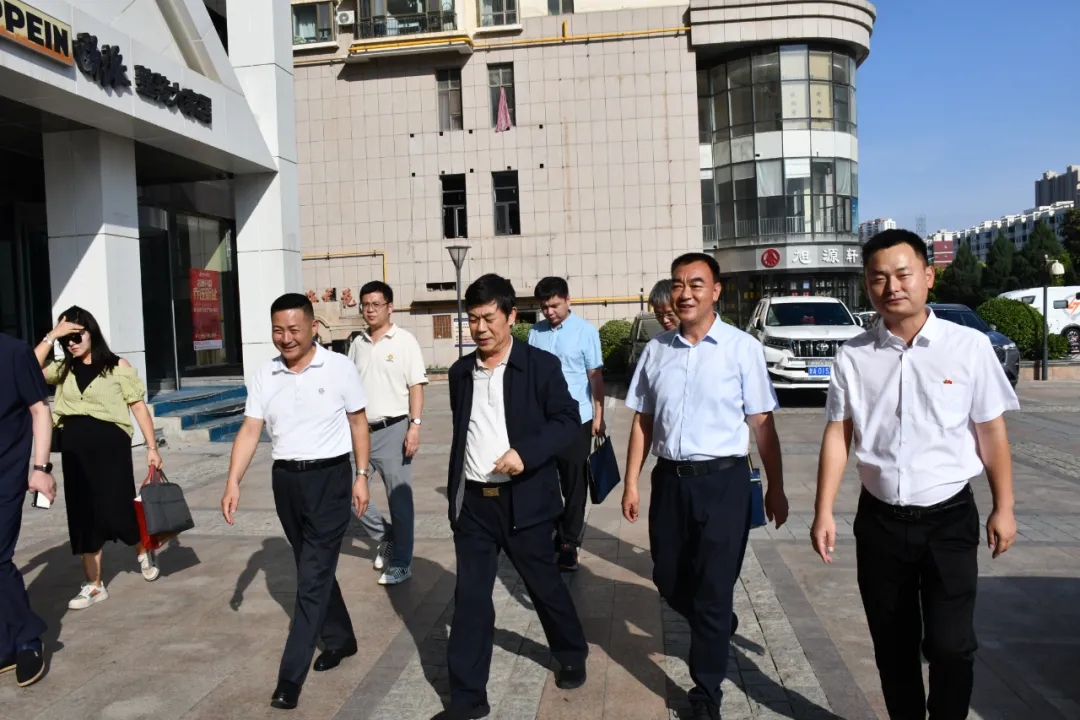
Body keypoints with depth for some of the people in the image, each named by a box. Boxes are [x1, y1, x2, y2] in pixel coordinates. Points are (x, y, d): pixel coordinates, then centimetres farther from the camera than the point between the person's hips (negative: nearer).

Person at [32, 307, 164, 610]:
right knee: (84, 514, 9)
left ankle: (144, 551, 30)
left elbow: (138, 407, -2)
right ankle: (94, 585, 20)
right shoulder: (64, 370, 10)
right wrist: (51, 336, -10)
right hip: (74, 448, 5)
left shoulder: (118, 367, -2)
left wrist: (152, 447, -5)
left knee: (116, 510, -3)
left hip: (110, 443, -4)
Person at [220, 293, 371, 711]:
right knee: (312, 568, 17)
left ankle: (291, 676, 2)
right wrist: (233, 483, -9)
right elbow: (250, 431, 1)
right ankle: (340, 639, 37)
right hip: (285, 479, 5)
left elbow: (358, 423, -1)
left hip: (329, 477, -4)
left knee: (313, 576, -4)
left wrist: (361, 476, -3)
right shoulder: (263, 376, 2)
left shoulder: (339, 367, -7)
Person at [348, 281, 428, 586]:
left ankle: (401, 562, 12)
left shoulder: (404, 340, -5)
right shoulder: (357, 344, 10)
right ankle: (385, 538, 29)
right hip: (361, 430, 5)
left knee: (399, 498, 1)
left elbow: (416, 386, -8)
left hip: (393, 429, -5)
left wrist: (415, 426, -16)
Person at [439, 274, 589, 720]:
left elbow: (568, 421, -8)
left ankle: (572, 655, 40)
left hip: (524, 499, -3)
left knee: (544, 585, 14)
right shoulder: (461, 372, 8)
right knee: (470, 598, 5)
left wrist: (526, 451, -24)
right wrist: (453, 495, 15)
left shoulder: (541, 365, -6)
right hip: (472, 502, 4)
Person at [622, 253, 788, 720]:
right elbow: (642, 421, 9)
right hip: (669, 479, 5)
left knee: (712, 589, 4)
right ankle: (718, 630, 49)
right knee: (669, 581, 17)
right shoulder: (656, 350, 5)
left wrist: (776, 488, -2)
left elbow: (762, 422, -4)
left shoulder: (742, 348, -7)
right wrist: (631, 482, 7)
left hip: (722, 480, -4)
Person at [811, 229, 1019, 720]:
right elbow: (838, 434, -2)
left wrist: (1003, 508, 1)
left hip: (949, 518, -1)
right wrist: (824, 511, -4)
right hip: (880, 519, 2)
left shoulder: (969, 346, -7)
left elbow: (991, 430, -1)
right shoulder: (853, 357, -4)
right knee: (892, 643, 14)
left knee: (949, 643, -1)